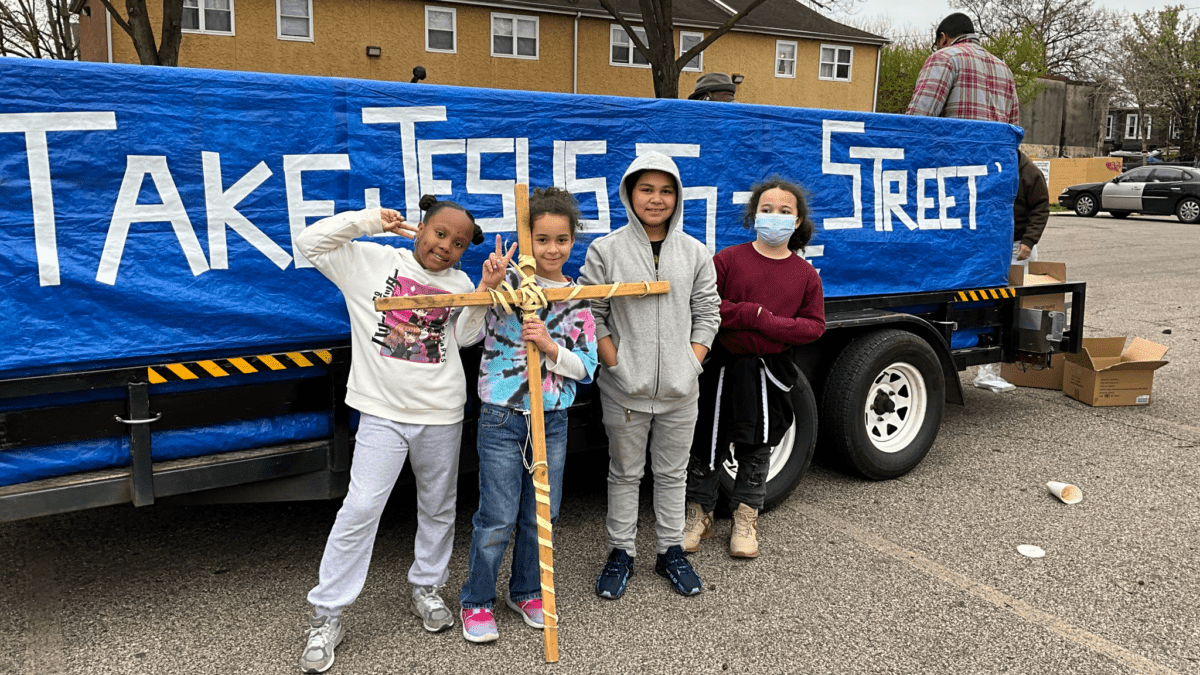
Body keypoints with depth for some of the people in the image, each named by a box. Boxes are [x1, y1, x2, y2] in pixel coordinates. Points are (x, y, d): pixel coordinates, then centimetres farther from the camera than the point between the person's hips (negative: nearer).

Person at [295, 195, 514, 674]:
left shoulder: (460, 283, 10)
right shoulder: (371, 260, 2)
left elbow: (465, 337, -4)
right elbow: (311, 242, -5)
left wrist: (487, 289, -16)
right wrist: (370, 220, -8)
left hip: (442, 415, 4)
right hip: (383, 412, -3)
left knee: (438, 508, 15)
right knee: (360, 509, -7)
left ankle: (426, 589, 36)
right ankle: (326, 617, 5)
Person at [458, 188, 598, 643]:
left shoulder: (578, 300, 4)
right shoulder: (509, 282, -6)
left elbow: (586, 368, 0)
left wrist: (548, 345, -18)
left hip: (552, 421, 4)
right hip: (502, 418, -3)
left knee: (540, 515, 14)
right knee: (497, 518, 2)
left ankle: (526, 592, 35)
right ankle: (476, 601, 23)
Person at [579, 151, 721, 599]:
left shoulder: (695, 253, 4)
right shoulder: (606, 250, -4)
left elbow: (708, 315, 7)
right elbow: (590, 314, -4)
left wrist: (691, 363, -4)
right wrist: (616, 364, -11)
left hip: (680, 392, 2)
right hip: (625, 390, -2)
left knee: (673, 472, 15)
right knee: (625, 473, 11)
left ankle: (671, 552, 30)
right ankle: (621, 553, 26)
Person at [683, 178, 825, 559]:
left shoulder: (805, 274, 3)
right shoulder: (729, 259, -3)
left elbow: (814, 325, -2)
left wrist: (771, 324, -17)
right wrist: (750, 314, -18)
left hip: (770, 375, 2)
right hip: (724, 368, -1)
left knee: (757, 450, 13)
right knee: (708, 445, 8)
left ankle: (746, 519, 29)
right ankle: (699, 515, 25)